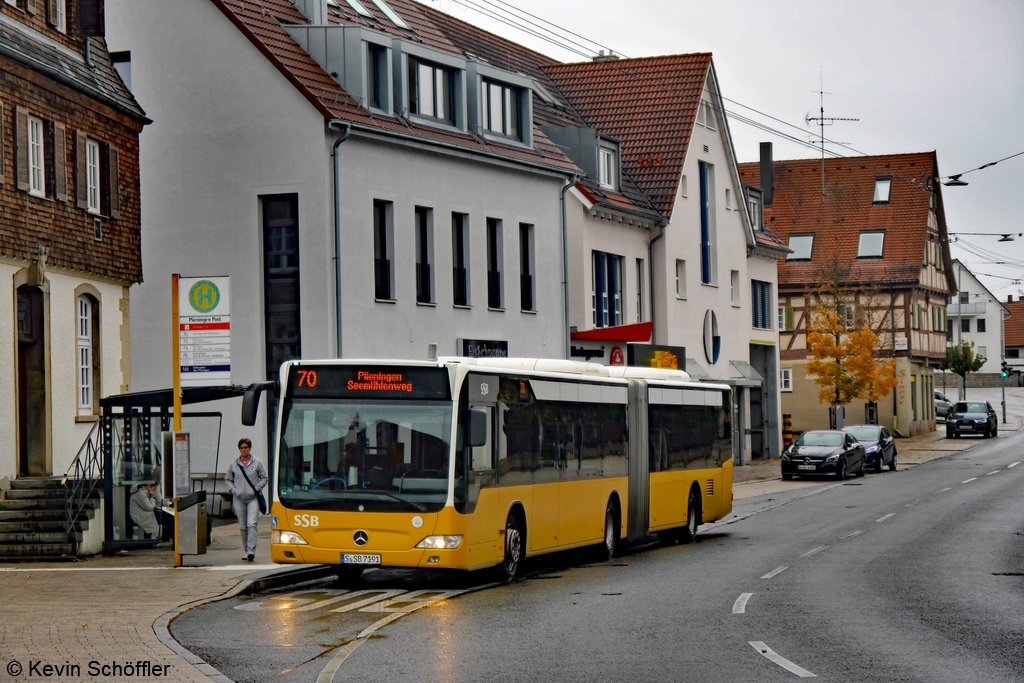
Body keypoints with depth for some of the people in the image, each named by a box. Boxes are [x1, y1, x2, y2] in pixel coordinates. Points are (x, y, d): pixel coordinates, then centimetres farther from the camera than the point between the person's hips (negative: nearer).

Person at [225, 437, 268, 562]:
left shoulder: (257, 463, 3)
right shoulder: (233, 465, 7)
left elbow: (264, 478, 7)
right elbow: (227, 479, 15)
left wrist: (257, 488, -6)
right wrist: (233, 490, -2)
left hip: (253, 499, -3)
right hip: (239, 499, 3)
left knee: (251, 524, -15)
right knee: (243, 527, 7)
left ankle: (251, 551, -21)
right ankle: (247, 550, 16)